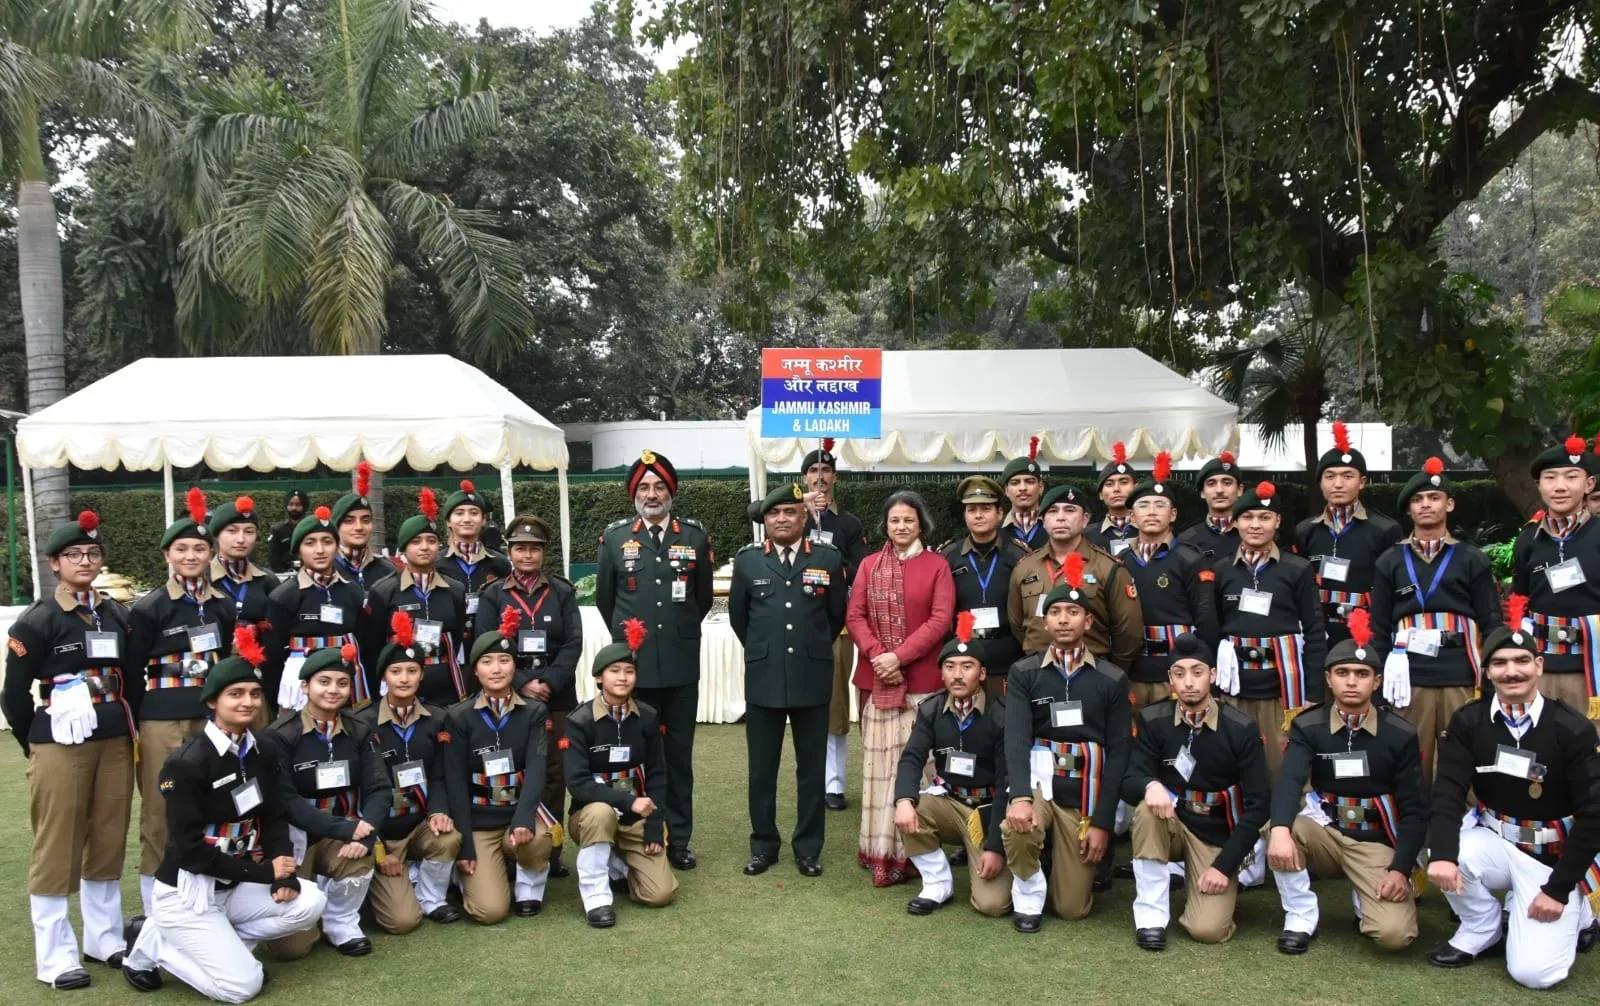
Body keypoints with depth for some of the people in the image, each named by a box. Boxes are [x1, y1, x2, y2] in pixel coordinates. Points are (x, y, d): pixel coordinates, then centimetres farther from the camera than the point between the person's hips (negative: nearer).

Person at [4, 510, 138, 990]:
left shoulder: (117, 615, 11)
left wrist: (130, 731, 10)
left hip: (115, 744, 5)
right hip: (60, 748, -5)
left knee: (108, 843, 11)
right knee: (57, 848, 0)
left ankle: (104, 939, 23)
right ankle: (55, 955, 8)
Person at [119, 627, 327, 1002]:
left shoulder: (263, 754, 4)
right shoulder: (187, 762, -17)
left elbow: (275, 819, 4)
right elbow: (189, 848, -20)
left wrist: (284, 875, -15)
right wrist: (264, 872, -20)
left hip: (236, 885, 6)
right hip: (186, 891, -6)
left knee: (310, 903, -15)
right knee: (243, 984, -14)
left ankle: (219, 944, 4)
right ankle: (153, 947, 8)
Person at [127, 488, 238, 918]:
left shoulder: (225, 606, 10)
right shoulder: (147, 608, -2)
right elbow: (131, 671, -1)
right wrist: (131, 725, -3)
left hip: (215, 717, 4)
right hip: (163, 722, -3)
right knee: (161, 815, 3)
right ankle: (156, 912, 13)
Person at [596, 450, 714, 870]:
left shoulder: (696, 536, 3)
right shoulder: (614, 537, 2)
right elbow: (605, 598, 12)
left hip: (682, 664, 1)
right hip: (633, 664, 0)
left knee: (679, 753, 9)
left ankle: (678, 838, 19)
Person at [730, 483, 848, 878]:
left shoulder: (828, 558, 0)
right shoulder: (747, 559, 2)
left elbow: (838, 614, 9)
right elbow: (737, 616, 13)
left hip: (813, 678, 0)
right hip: (763, 678, 1)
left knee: (812, 768, 7)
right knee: (762, 768, 8)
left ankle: (808, 848, 19)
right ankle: (763, 845, 21)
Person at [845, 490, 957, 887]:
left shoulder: (937, 565, 2)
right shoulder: (869, 565, 11)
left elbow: (940, 620, -6)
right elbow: (854, 616, 5)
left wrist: (899, 656, -14)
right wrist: (876, 654, -11)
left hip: (920, 679, -2)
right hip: (876, 678, 3)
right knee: (880, 763, 5)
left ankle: (913, 849, 6)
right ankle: (880, 849, 12)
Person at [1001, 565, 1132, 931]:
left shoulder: (1113, 679, 0)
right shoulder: (1024, 673, -1)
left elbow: (1119, 752, -2)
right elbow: (1016, 737, -14)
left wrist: (1103, 822, -9)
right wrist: (1020, 796, -31)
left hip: (1085, 792, 1)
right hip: (1038, 781, 0)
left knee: (1072, 907, 1)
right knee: (1015, 828, -35)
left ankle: (1082, 865, 36)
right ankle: (1028, 896, -4)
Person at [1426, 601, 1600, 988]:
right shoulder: (1468, 722, -7)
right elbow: (1448, 792, -16)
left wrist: (1558, 890, -15)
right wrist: (1442, 854, -35)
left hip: (1554, 856, -3)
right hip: (1495, 842, 3)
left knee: (1533, 971, -17)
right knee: (1448, 856, -31)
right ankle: (1482, 931, 0)